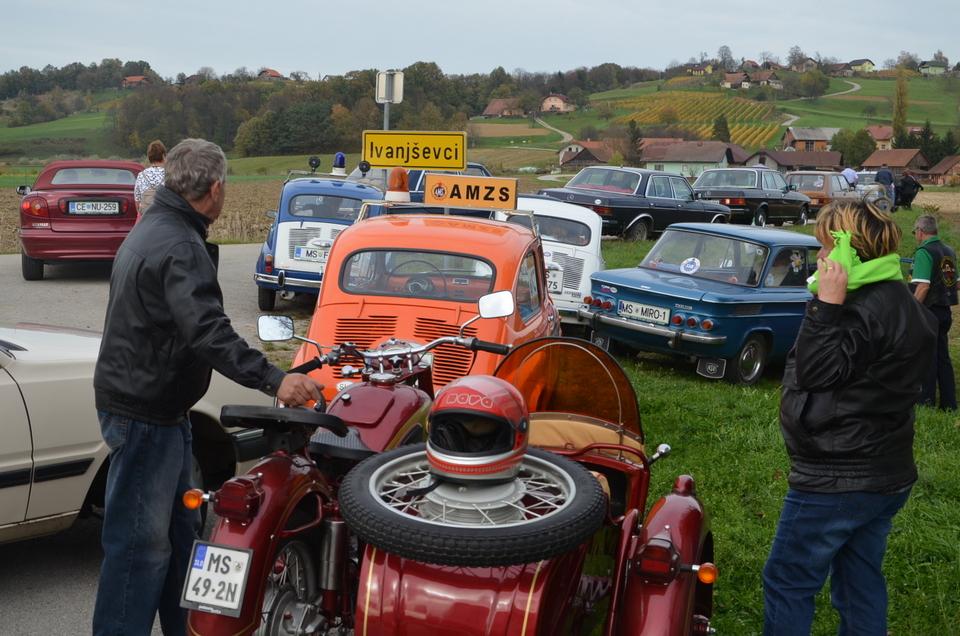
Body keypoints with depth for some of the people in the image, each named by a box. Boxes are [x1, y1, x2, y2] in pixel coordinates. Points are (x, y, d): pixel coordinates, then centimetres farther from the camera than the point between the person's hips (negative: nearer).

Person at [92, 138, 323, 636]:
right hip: (144, 413, -11)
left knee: (178, 528, 18)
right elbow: (208, 332, -34)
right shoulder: (180, 247, -21)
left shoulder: (152, 229, 13)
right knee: (140, 541, -4)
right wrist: (273, 380, -41)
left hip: (155, 407, 11)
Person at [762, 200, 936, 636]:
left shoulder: (867, 310, -21)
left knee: (787, 581, 2)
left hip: (837, 480, -10)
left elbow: (815, 370, -22)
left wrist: (827, 303, -23)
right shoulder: (899, 303, 11)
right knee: (861, 583, 18)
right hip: (886, 474, 10)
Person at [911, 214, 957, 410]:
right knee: (943, 357, 14)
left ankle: (926, 403, 4)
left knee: (926, 358, -1)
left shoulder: (924, 252, -14)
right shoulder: (949, 252, 11)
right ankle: (949, 403, 19)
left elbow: (923, 286, -22)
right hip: (945, 311, 8)